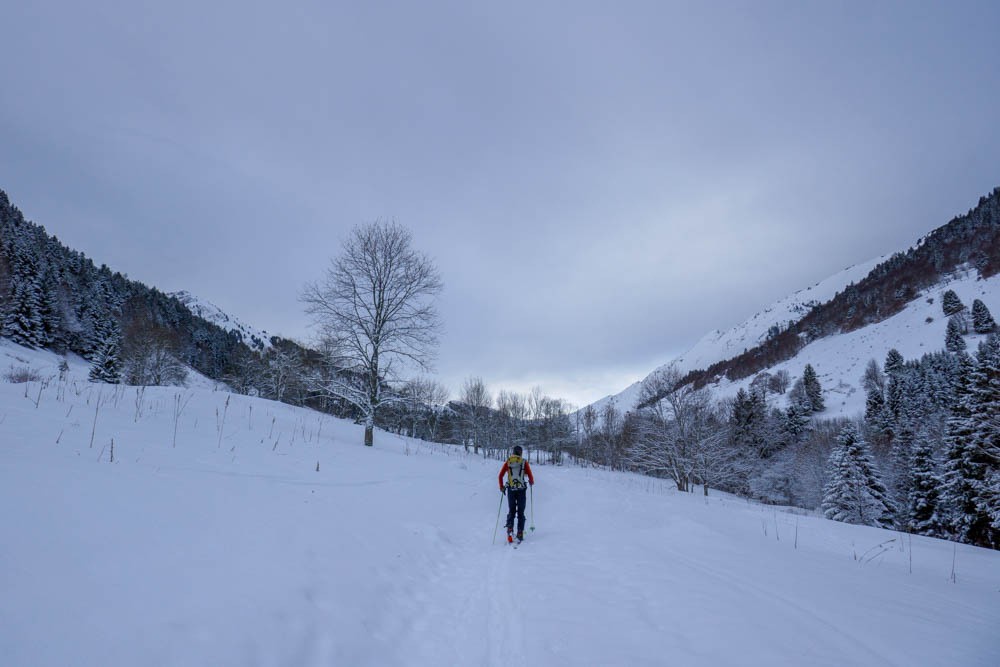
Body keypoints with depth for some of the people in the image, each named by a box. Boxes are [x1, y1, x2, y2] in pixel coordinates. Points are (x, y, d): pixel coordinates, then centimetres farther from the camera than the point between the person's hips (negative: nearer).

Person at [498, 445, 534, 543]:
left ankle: (510, 529, -9)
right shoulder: (524, 462, -1)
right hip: (521, 490, -1)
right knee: (521, 512, 9)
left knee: (511, 511, 13)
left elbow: (500, 476, 3)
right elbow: (530, 476, -2)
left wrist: (501, 487, 17)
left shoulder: (507, 462, 4)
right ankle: (520, 533, 4)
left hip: (511, 490, 2)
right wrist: (531, 482, 20)